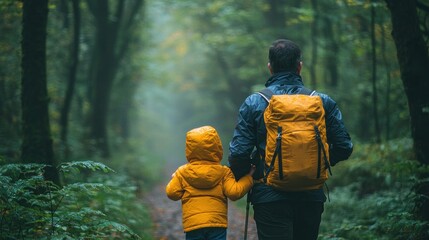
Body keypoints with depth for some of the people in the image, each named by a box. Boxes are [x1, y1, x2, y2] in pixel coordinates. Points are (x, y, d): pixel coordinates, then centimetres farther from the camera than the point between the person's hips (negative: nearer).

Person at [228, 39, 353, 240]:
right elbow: (344, 147, 1)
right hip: (311, 196, 3)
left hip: (270, 196, -3)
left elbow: (239, 152, -8)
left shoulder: (254, 103, -6)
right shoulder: (323, 102, 0)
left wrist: (238, 179, 12)